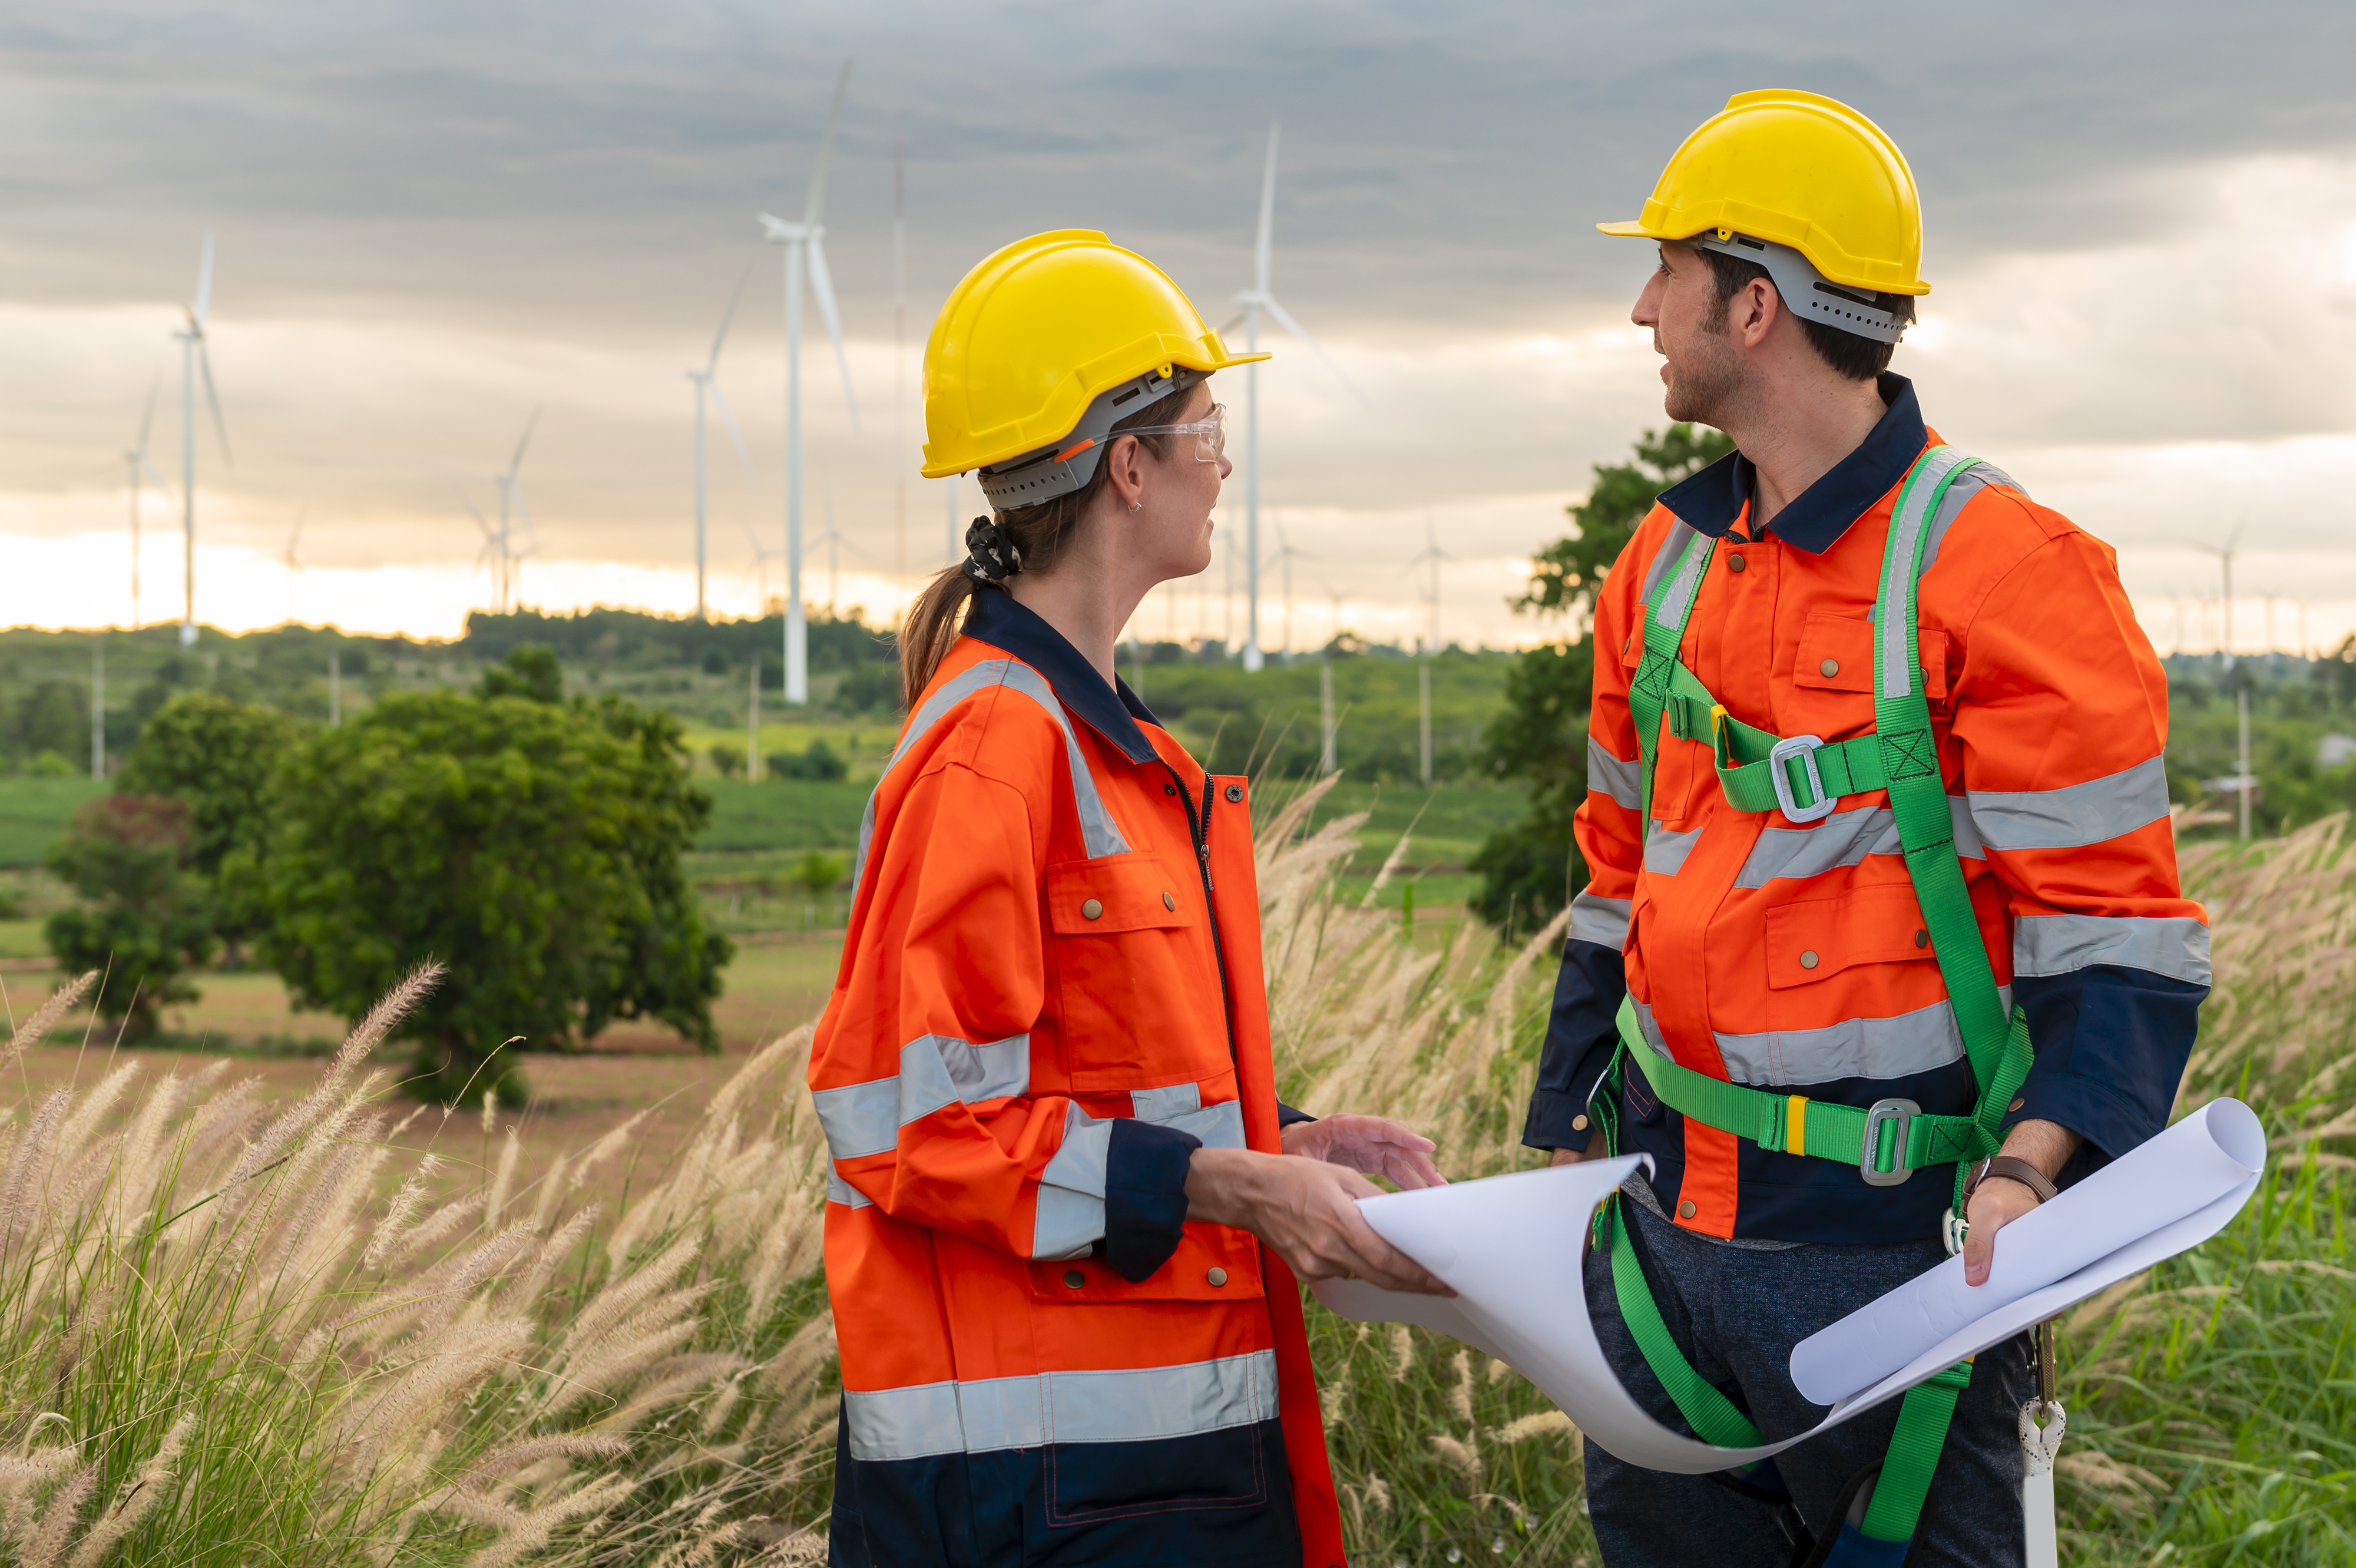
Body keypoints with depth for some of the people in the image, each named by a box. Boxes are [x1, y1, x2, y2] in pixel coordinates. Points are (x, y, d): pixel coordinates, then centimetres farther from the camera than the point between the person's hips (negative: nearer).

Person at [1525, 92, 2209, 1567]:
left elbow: (2120, 931, -13)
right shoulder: (1669, 560, 10)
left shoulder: (2000, 571, -12)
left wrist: (2033, 1165, -28)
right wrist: (1568, 1137, 18)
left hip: (1895, 1247, -7)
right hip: (1668, 1227, 7)